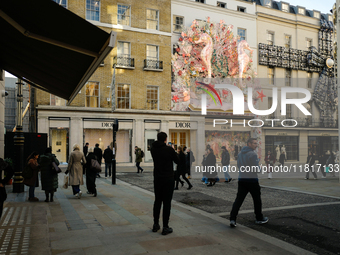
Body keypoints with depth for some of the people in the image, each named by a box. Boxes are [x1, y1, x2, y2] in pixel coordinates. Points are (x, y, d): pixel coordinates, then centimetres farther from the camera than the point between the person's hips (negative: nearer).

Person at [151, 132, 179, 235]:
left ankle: (155, 225, 22)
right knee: (167, 203, 0)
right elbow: (178, 161, -2)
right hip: (168, 179, -5)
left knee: (157, 201, 15)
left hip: (157, 179, 5)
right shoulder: (169, 149, -14)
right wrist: (174, 153, 14)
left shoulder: (153, 149, 1)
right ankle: (165, 227, 3)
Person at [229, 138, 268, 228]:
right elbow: (257, 169, -17)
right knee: (257, 200, 13)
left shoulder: (240, 154, 9)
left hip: (241, 179, 6)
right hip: (252, 180, -6)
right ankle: (259, 219, 26)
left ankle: (233, 219, -6)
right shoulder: (253, 154, -15)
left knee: (238, 200, 3)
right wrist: (260, 168, 2)